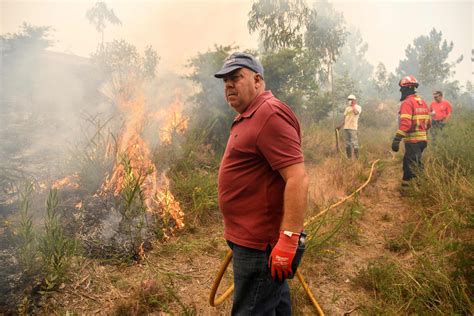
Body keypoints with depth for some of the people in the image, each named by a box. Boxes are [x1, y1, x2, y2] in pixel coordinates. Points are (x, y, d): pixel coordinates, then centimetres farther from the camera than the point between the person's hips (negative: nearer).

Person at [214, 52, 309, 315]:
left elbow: (298, 179, -26)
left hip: (259, 246, -10)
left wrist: (288, 239, -28)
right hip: (253, 239, 10)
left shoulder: (270, 113, -18)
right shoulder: (248, 117, 14)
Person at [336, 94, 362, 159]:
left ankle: (357, 158, -6)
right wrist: (340, 126, 13)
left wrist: (353, 105, -8)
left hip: (353, 127, -6)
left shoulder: (358, 107, 1)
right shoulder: (347, 108, 19)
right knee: (347, 144, 8)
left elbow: (356, 112, -22)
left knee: (354, 143, -10)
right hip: (346, 127, 6)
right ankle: (349, 158, 14)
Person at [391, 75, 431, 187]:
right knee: (408, 161, 20)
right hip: (423, 139, 9)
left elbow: (405, 123, -25)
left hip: (413, 140, -9)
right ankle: (405, 183, 29)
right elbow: (428, 122, 18)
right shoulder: (422, 102, 14)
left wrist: (397, 139, -27)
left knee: (415, 165, -4)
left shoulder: (407, 103, -13)